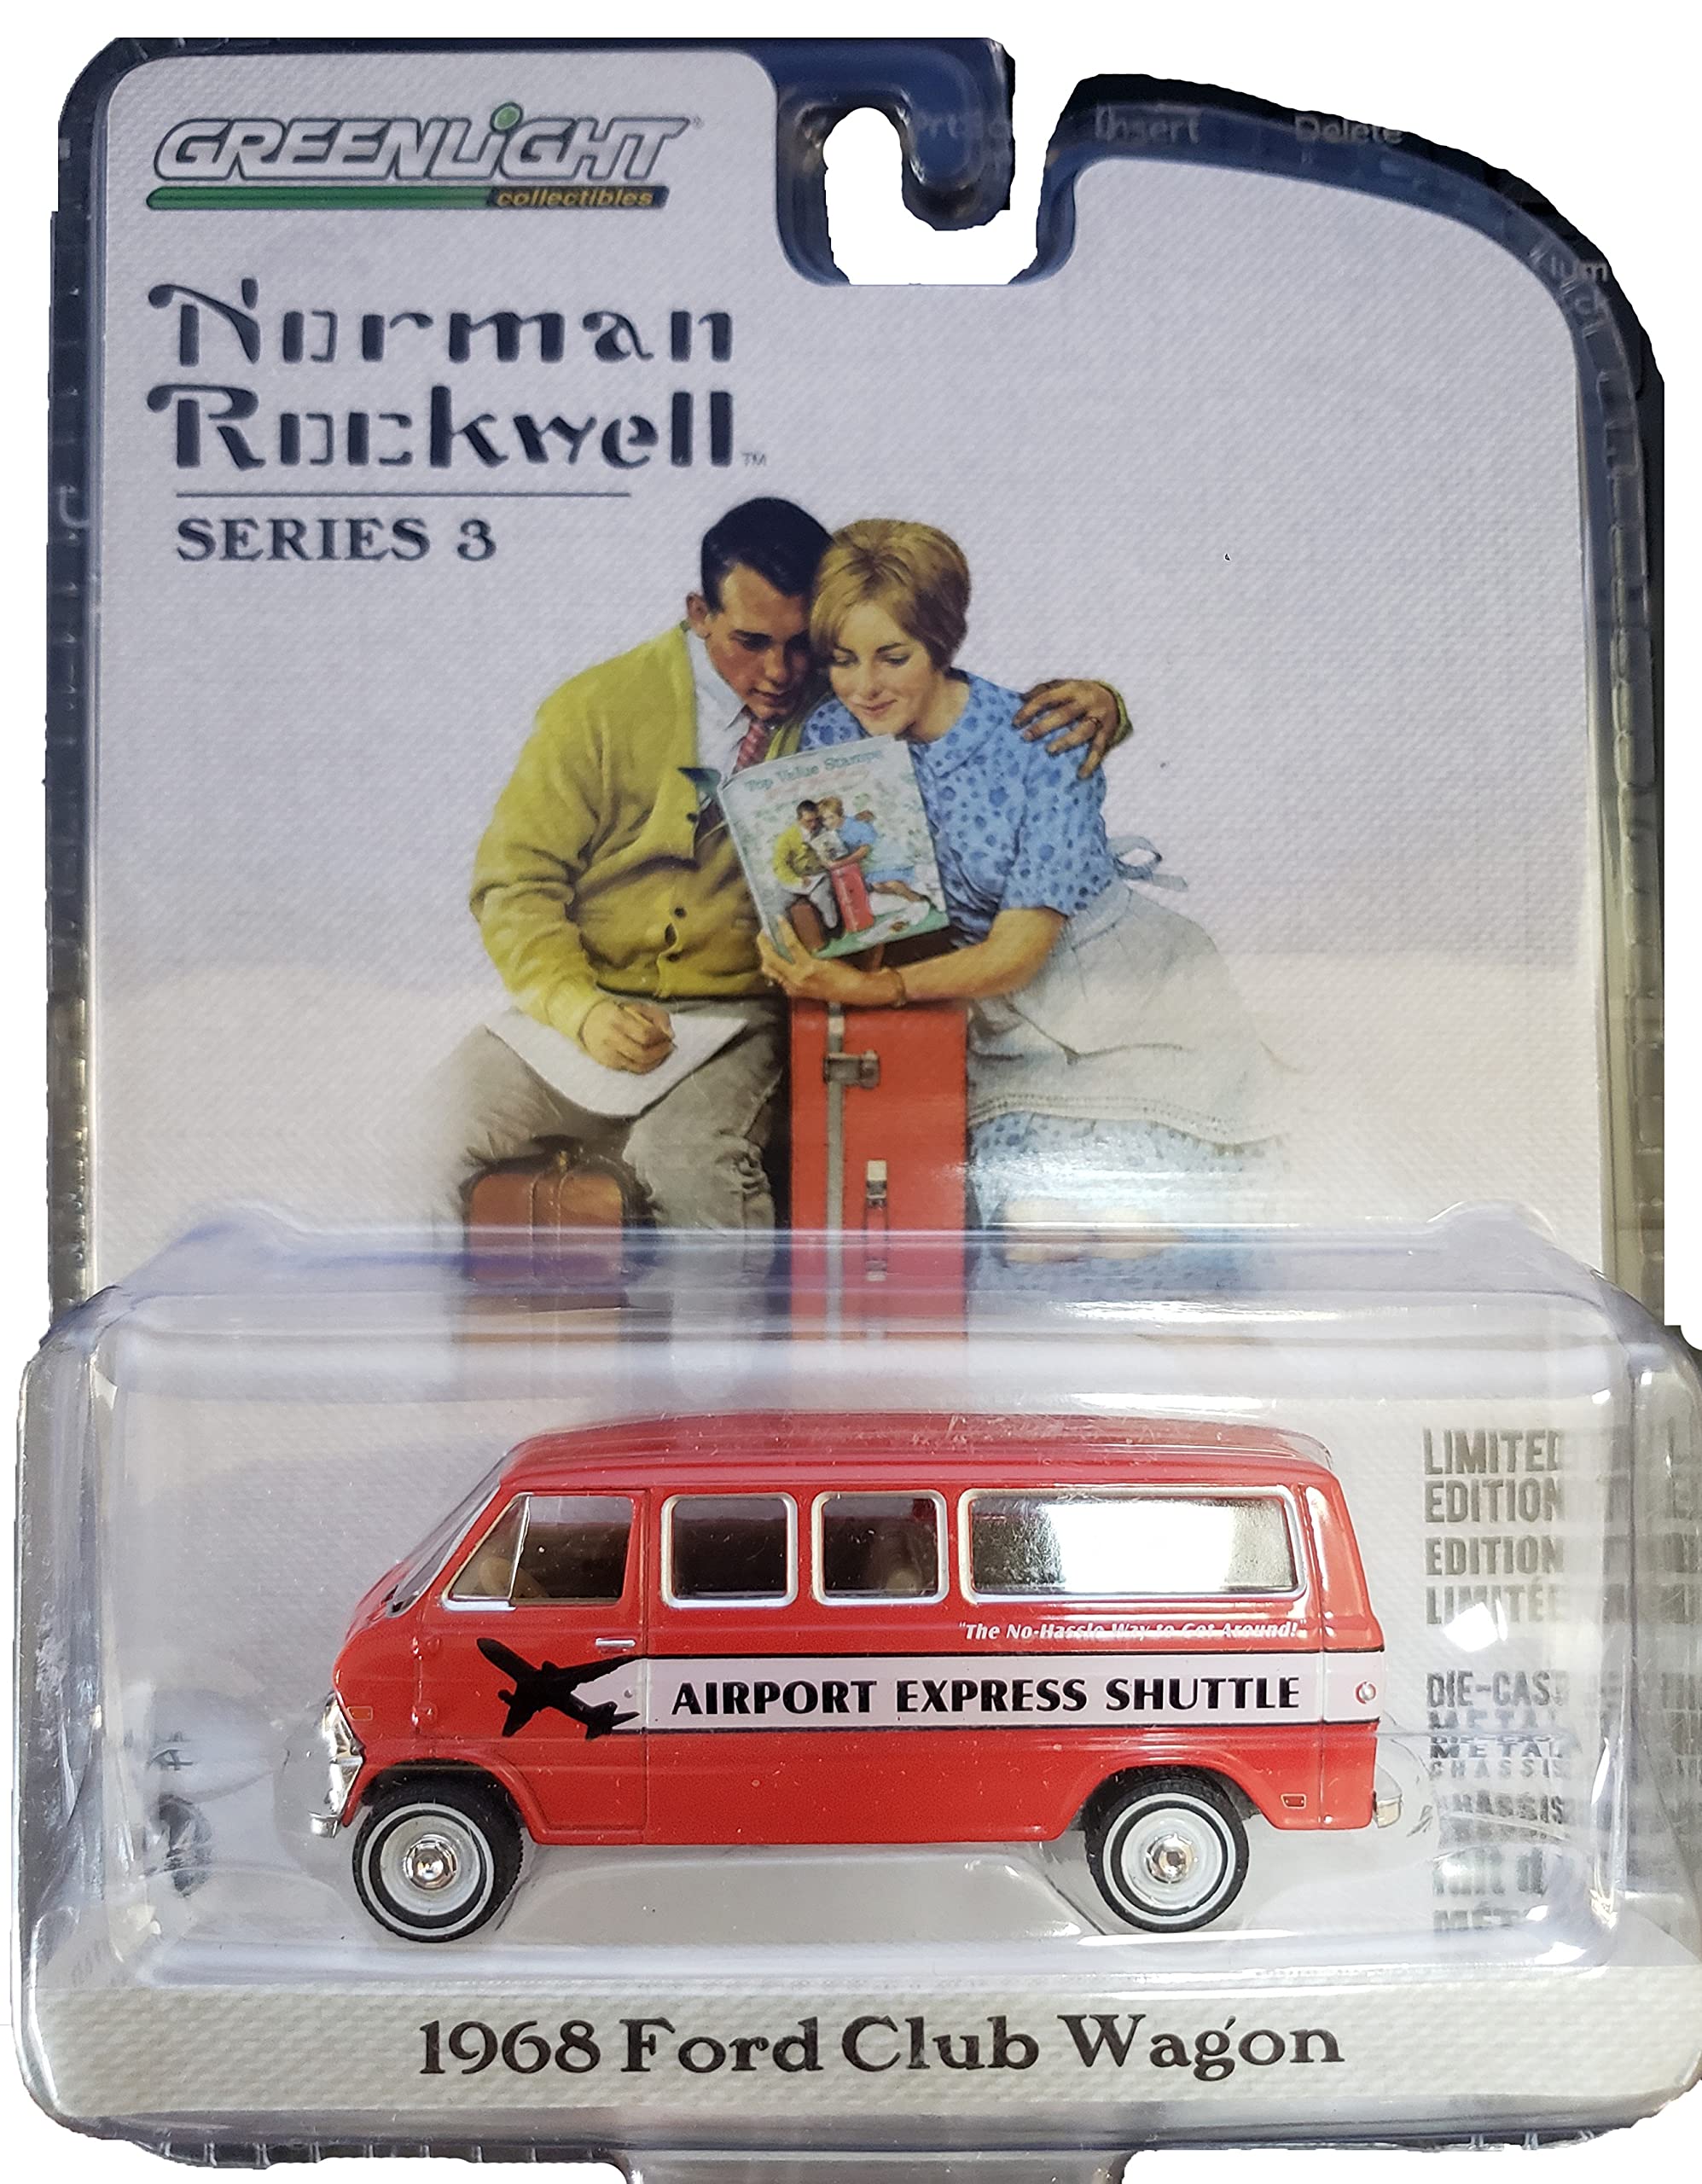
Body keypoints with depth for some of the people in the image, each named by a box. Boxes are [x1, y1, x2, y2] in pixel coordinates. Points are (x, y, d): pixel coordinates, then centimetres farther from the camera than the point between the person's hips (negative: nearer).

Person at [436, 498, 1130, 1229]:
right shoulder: (599, 708, -1)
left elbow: (1005, 726, 15)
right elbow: (515, 878, -1)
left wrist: (1092, 701, -10)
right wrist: (582, 1009, -18)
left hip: (736, 1015, -1)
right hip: (584, 1001, 1)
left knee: (686, 1156, -33)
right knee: (454, 1120, -26)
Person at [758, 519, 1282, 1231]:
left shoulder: (1041, 744, -18)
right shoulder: (831, 737, -4)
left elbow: (1020, 948, -21)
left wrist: (882, 989, -36)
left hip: (1128, 990, -3)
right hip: (987, 1012, 3)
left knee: (1122, 1198, -17)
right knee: (1022, 1188, -21)